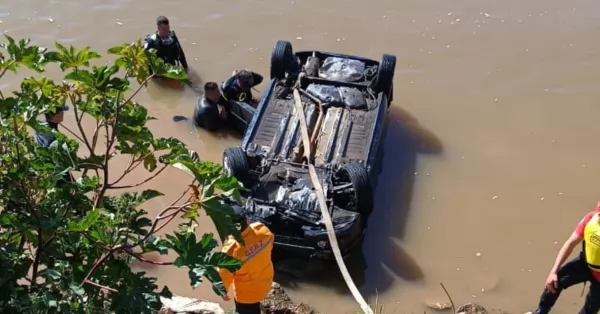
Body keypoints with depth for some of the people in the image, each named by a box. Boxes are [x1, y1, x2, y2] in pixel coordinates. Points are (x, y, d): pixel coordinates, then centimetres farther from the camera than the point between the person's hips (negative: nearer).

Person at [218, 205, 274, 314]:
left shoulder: (231, 249, -38)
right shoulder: (262, 229, -24)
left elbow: (224, 275, -21)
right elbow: (270, 242, 0)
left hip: (248, 292, -5)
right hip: (265, 279, 5)